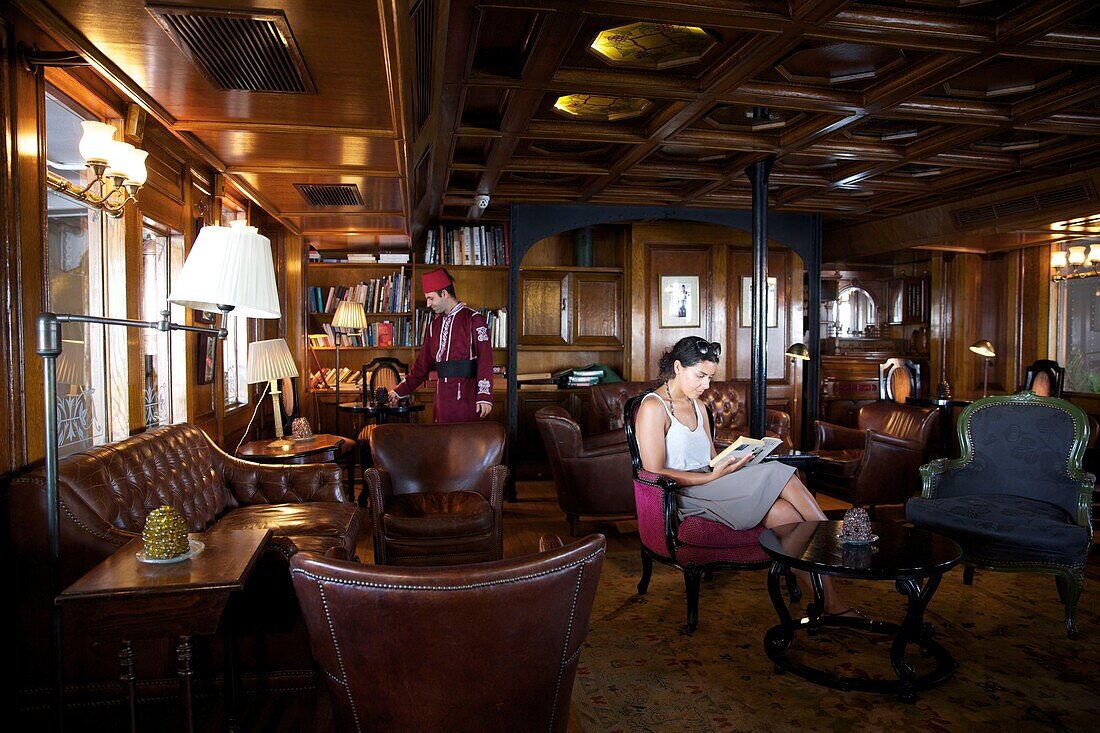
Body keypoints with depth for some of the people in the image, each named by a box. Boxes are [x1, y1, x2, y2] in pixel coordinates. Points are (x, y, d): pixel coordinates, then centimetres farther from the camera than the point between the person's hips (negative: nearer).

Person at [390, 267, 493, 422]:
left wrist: (485, 396, -21)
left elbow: (485, 358, -13)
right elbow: (423, 362, 20)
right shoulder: (435, 325, 15)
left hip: (466, 397, -6)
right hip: (442, 396, 6)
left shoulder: (473, 319, -6)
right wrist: (400, 391, 17)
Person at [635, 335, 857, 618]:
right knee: (777, 473, -23)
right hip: (682, 498, -8)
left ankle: (833, 604, -24)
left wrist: (733, 462, -6)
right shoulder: (653, 407, -7)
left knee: (787, 514, -21)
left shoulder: (696, 406, 21)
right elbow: (654, 474, -14)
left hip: (707, 486, 8)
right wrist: (713, 476, -19)